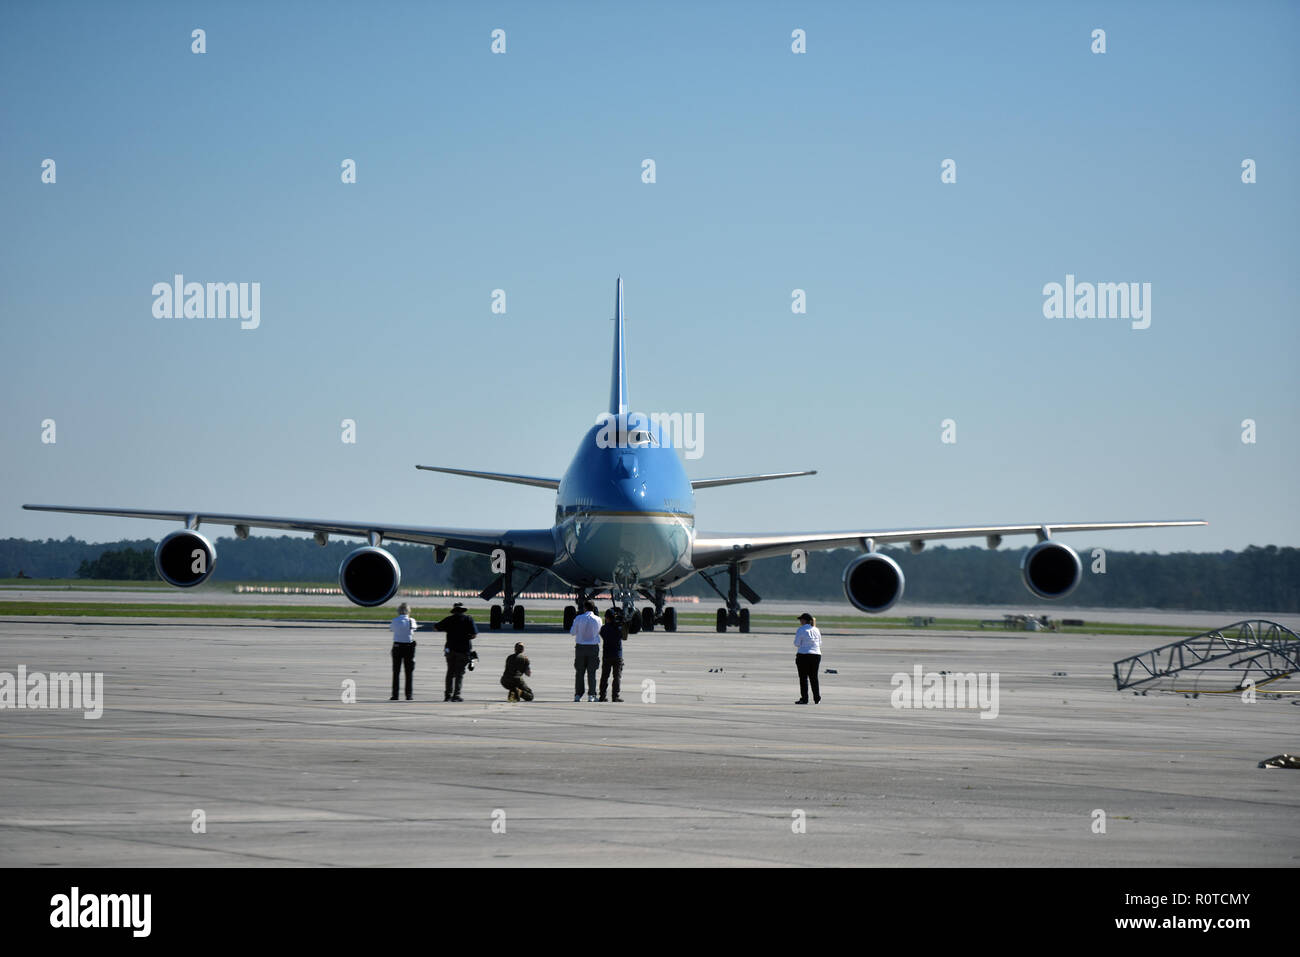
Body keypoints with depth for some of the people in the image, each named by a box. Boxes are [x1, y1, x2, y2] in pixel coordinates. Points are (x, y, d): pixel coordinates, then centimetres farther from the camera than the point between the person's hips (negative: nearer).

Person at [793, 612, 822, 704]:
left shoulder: (801, 630, -8)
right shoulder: (816, 630, 9)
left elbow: (797, 644, -9)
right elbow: (820, 643, 13)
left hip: (803, 655, -5)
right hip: (816, 655, 5)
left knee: (803, 677, 0)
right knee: (814, 677, 11)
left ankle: (804, 698, -2)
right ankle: (817, 699, 12)